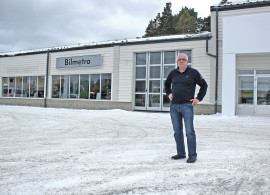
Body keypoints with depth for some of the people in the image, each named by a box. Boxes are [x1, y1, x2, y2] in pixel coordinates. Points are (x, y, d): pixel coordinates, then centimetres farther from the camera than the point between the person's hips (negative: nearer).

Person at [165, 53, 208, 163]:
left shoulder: (193, 72, 2)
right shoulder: (173, 73, 12)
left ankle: (192, 155, 3)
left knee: (189, 131, -5)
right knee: (177, 131, 9)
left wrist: (198, 98, 1)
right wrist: (169, 94, 15)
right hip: (174, 106, 4)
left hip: (187, 106, -4)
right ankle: (181, 153, 20)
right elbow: (167, 84, 31)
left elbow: (204, 85, 8)